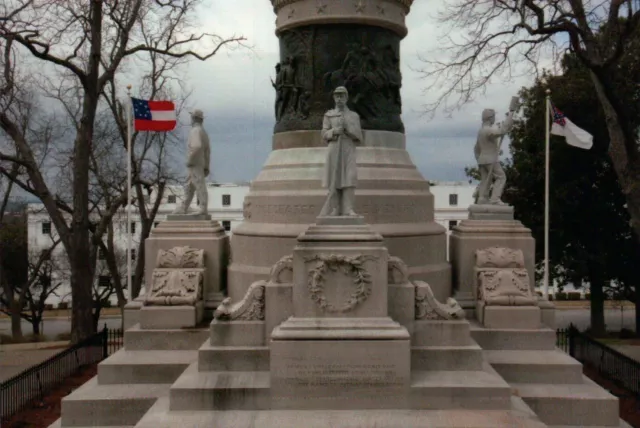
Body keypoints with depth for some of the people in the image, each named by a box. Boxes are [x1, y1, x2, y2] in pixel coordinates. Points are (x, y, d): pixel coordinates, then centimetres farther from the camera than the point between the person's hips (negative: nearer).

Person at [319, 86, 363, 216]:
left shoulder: (354, 116, 12)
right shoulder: (328, 115, 11)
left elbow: (358, 137, 5)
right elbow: (325, 135, 3)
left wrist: (347, 128, -13)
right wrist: (334, 131, -18)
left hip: (349, 152, 0)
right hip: (334, 151, 0)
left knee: (350, 179, -14)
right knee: (335, 180, -4)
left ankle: (348, 210, -19)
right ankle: (336, 209, 5)